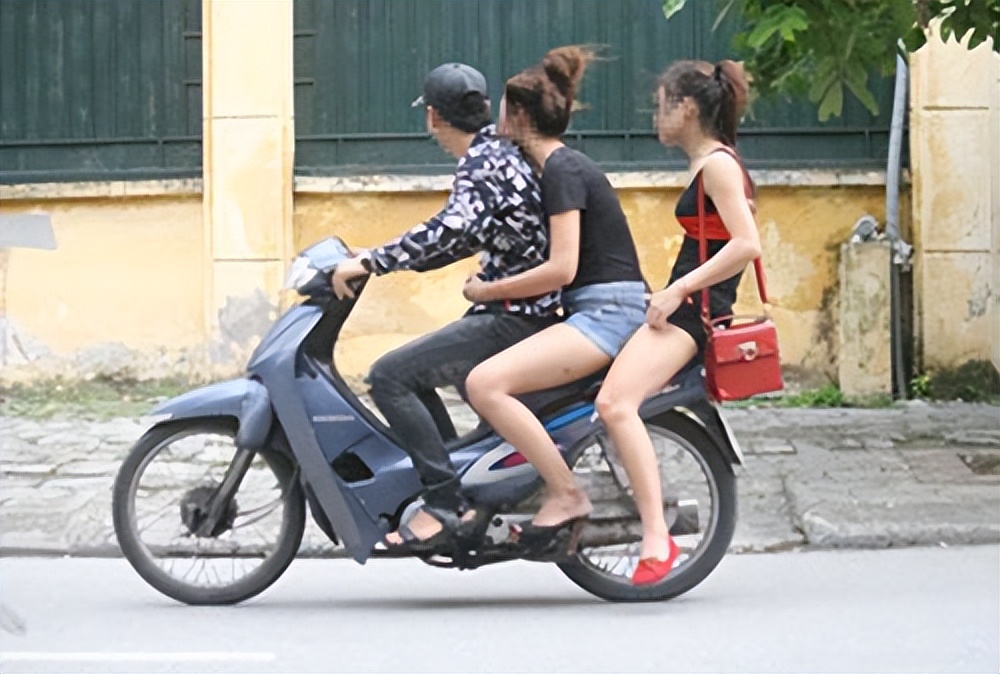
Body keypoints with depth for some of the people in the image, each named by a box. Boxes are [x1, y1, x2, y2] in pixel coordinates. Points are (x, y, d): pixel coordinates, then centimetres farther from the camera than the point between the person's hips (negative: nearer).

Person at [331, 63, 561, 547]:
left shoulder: (482, 162, -15)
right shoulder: (498, 152, 15)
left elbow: (455, 229, -32)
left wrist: (370, 262, -29)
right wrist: (388, 261, 25)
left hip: (514, 319, -10)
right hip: (520, 312, 10)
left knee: (389, 376, -17)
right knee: (413, 371, 24)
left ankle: (444, 503, -19)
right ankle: (466, 488, 22)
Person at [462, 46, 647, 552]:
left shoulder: (562, 169, -12)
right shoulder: (562, 167, 18)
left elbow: (561, 268, -20)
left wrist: (488, 291, -10)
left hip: (606, 314, -11)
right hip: (592, 314, 11)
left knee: (485, 384, -24)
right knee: (481, 374, 17)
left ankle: (566, 495, -20)